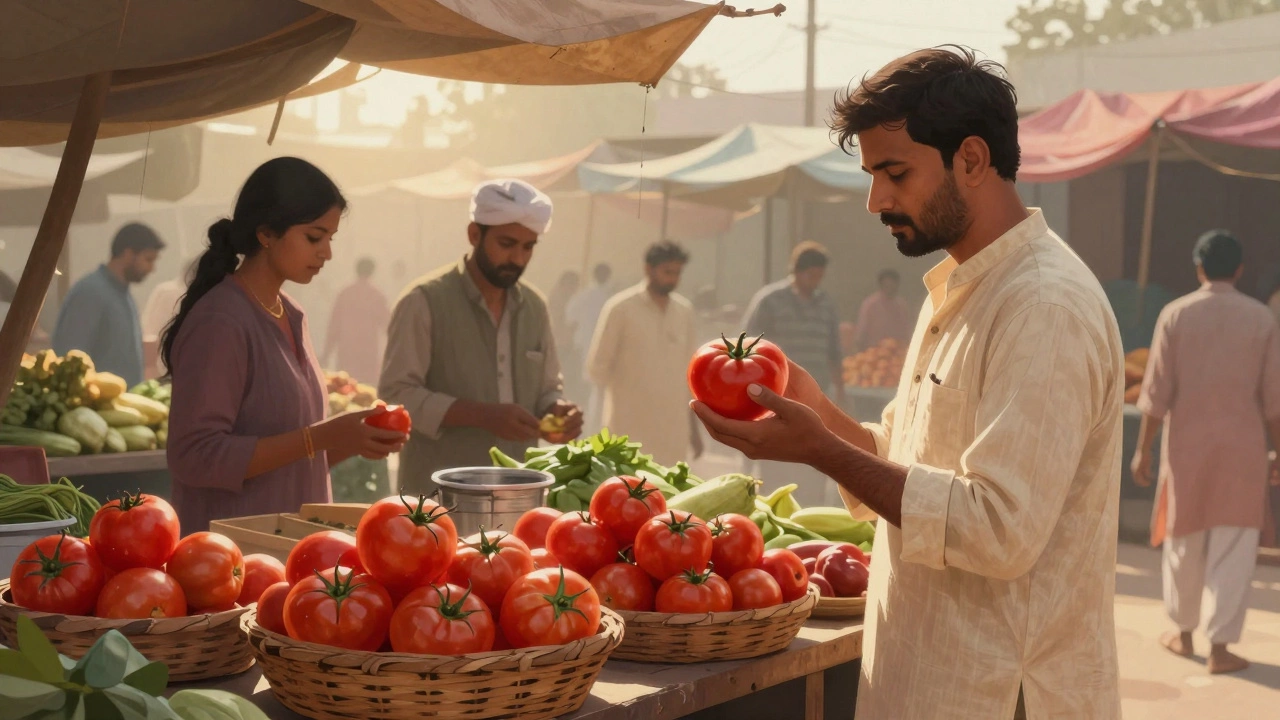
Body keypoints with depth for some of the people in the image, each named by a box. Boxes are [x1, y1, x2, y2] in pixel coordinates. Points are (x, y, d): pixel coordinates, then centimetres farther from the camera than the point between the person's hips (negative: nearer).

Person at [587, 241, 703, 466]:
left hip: (673, 431, 5)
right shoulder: (621, 308, -5)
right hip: (630, 431, -4)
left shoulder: (684, 310, 10)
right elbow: (596, 368, -1)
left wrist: (694, 427, 14)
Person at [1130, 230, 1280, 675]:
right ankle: (1220, 646, 1)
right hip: (1241, 446, -1)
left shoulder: (1176, 314, -5)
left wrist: (1143, 449, 1)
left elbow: (1157, 391, -6)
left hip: (1187, 444, 1)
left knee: (1184, 541, 15)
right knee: (1233, 547, 3)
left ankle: (1184, 633, 28)